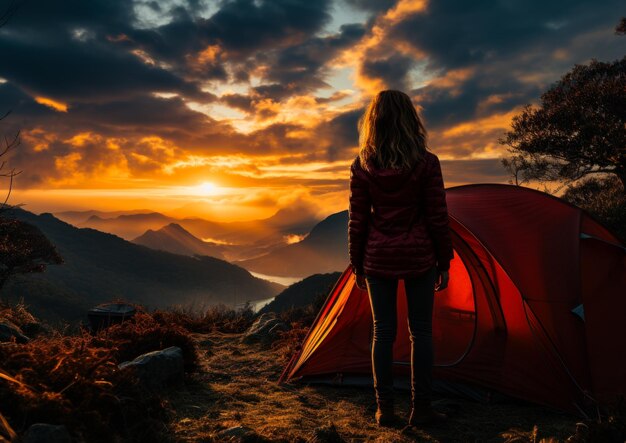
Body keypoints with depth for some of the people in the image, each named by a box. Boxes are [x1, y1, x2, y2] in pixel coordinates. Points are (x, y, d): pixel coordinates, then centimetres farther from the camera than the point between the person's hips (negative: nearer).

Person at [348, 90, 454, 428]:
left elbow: (357, 221, -1)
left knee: (383, 332, 10)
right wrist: (444, 261, 5)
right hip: (418, 258, -1)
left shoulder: (362, 166, -4)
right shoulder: (427, 163, -7)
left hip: (378, 260, 1)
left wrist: (357, 264, 10)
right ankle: (420, 409, 16)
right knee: (420, 331, 9)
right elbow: (438, 218, -5)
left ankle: (385, 409, 16)